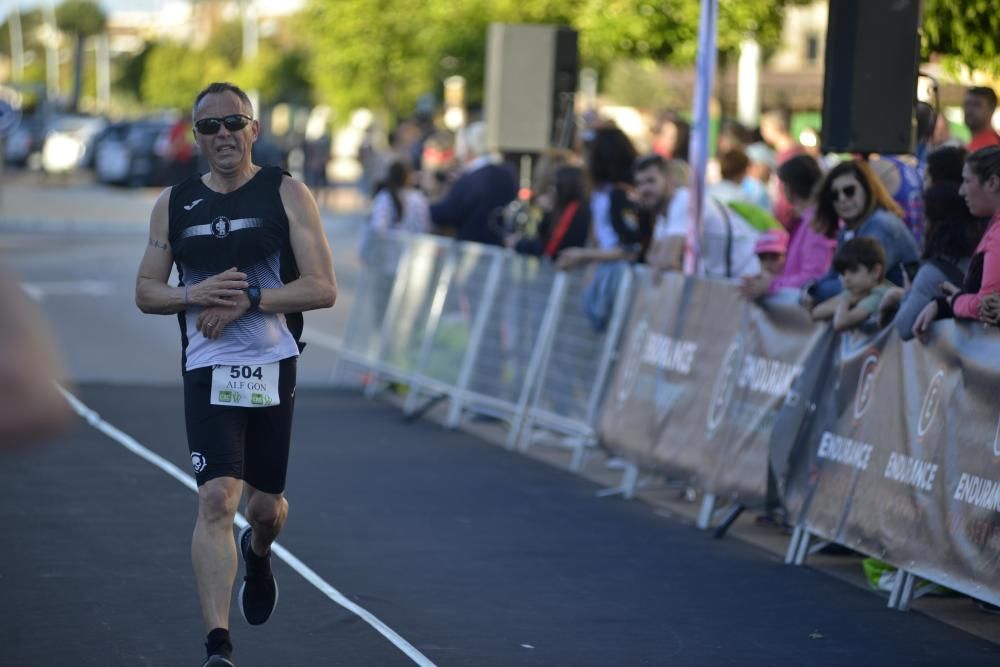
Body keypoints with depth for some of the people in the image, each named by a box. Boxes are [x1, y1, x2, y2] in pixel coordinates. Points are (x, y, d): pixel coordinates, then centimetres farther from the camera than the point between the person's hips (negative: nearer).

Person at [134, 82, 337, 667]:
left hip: (274, 369, 0)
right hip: (209, 372, 0)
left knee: (266, 505, 13)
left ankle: (258, 553, 51)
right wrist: (197, 295, -11)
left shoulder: (287, 194, -2)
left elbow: (323, 289, -8)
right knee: (216, 499, -16)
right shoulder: (174, 205, 6)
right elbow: (146, 292, 9)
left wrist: (248, 299, -18)